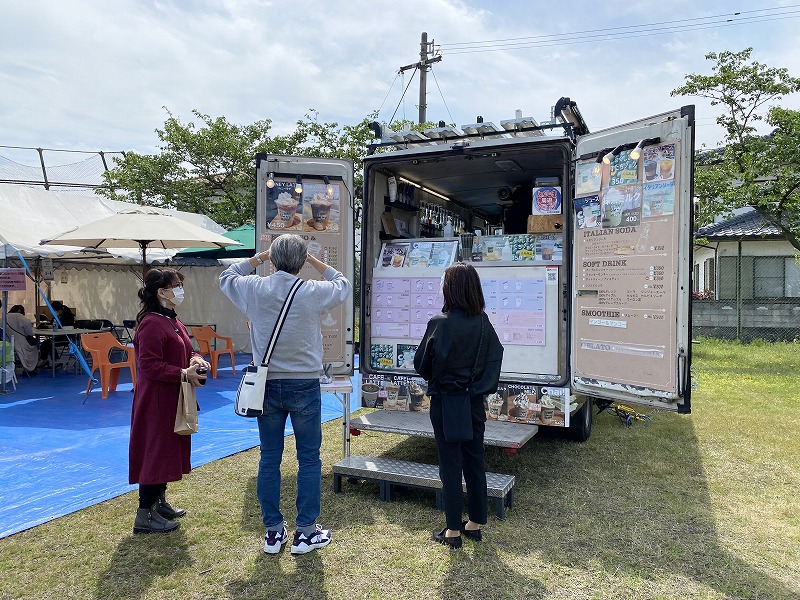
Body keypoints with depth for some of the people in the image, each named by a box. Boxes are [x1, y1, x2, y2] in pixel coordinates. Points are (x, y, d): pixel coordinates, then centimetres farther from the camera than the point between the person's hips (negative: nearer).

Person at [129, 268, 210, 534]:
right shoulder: (152, 323, -20)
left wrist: (195, 360, -1)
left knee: (168, 450, 18)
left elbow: (184, 352, 21)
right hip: (156, 400, -10)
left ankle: (159, 502, 32)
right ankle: (145, 516, 8)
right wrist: (184, 373, -23)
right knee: (155, 452, -3)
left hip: (171, 400, 10)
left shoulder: (172, 320, 13)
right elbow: (149, 365, -24)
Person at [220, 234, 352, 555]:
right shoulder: (313, 292, -11)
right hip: (304, 385, -2)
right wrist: (314, 261, 13)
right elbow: (344, 284, 11)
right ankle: (306, 532, 17)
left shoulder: (254, 289, -4)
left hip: (267, 385, 3)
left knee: (269, 458, 12)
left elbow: (226, 277, 19)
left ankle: (273, 531, 22)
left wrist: (257, 258, 19)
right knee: (309, 459, 9)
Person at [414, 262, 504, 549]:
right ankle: (475, 523, 28)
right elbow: (496, 357, 2)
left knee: (450, 464, 5)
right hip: (474, 401, 5)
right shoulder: (483, 322, -4)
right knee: (475, 461, 15)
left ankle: (453, 531, 14)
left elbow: (421, 364, -9)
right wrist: (479, 384, 10)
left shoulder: (439, 323, -18)